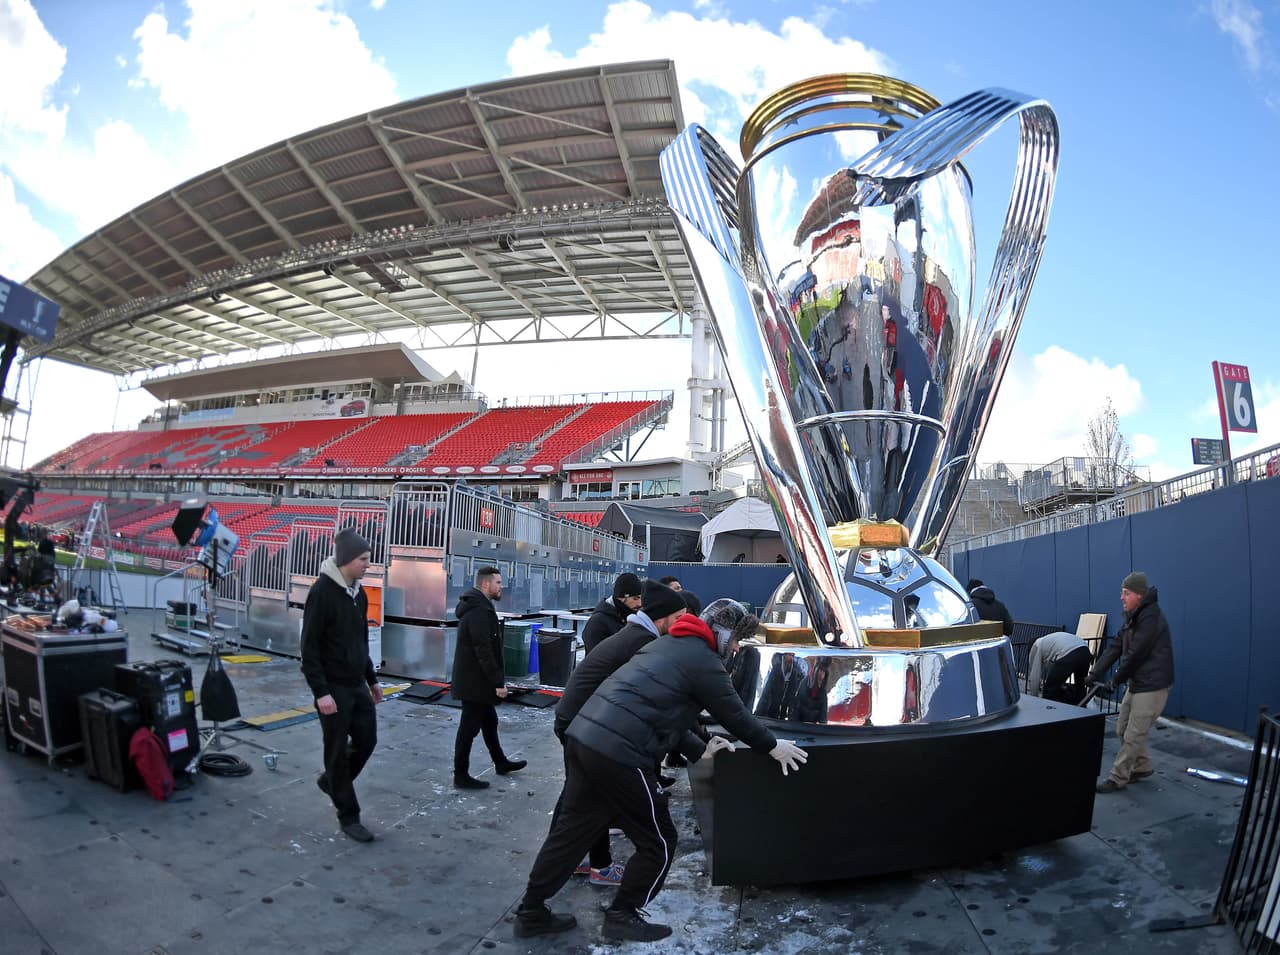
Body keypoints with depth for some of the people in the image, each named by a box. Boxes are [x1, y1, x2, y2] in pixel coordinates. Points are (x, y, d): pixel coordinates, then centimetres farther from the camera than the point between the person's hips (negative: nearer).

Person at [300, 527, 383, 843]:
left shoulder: (359, 593, 8)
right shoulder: (322, 592, -17)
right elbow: (309, 647, -18)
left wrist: (371, 679, 18)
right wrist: (321, 692, -21)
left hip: (358, 685, 8)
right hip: (333, 688, -7)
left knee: (367, 740, 10)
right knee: (338, 751, 4)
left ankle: (331, 780, 36)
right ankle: (349, 818, 17)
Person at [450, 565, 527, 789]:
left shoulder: (479, 607, 11)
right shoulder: (479, 611, -23)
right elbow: (484, 651, -26)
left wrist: (496, 679, 21)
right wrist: (498, 682, -23)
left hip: (476, 679, 11)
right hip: (475, 681, -11)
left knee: (489, 721, 21)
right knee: (469, 727, 1)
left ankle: (500, 762, 35)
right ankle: (461, 775, 12)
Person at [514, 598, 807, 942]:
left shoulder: (669, 644, 23)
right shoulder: (704, 661, -4)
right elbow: (735, 714, 4)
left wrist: (699, 750, 30)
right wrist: (772, 746, 19)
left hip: (582, 736, 9)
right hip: (618, 754, -9)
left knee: (571, 829, 21)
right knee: (658, 841, 10)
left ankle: (531, 912, 30)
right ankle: (621, 917, 24)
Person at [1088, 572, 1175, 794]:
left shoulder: (1151, 618, -22)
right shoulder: (1133, 617, 9)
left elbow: (1135, 655, -22)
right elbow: (1115, 646, 6)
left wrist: (1116, 680, -9)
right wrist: (1095, 673, -2)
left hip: (1153, 686, -9)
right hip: (1136, 683, 9)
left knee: (1133, 736, -2)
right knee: (1122, 729, 17)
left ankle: (1117, 778, 7)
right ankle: (1142, 766, 34)